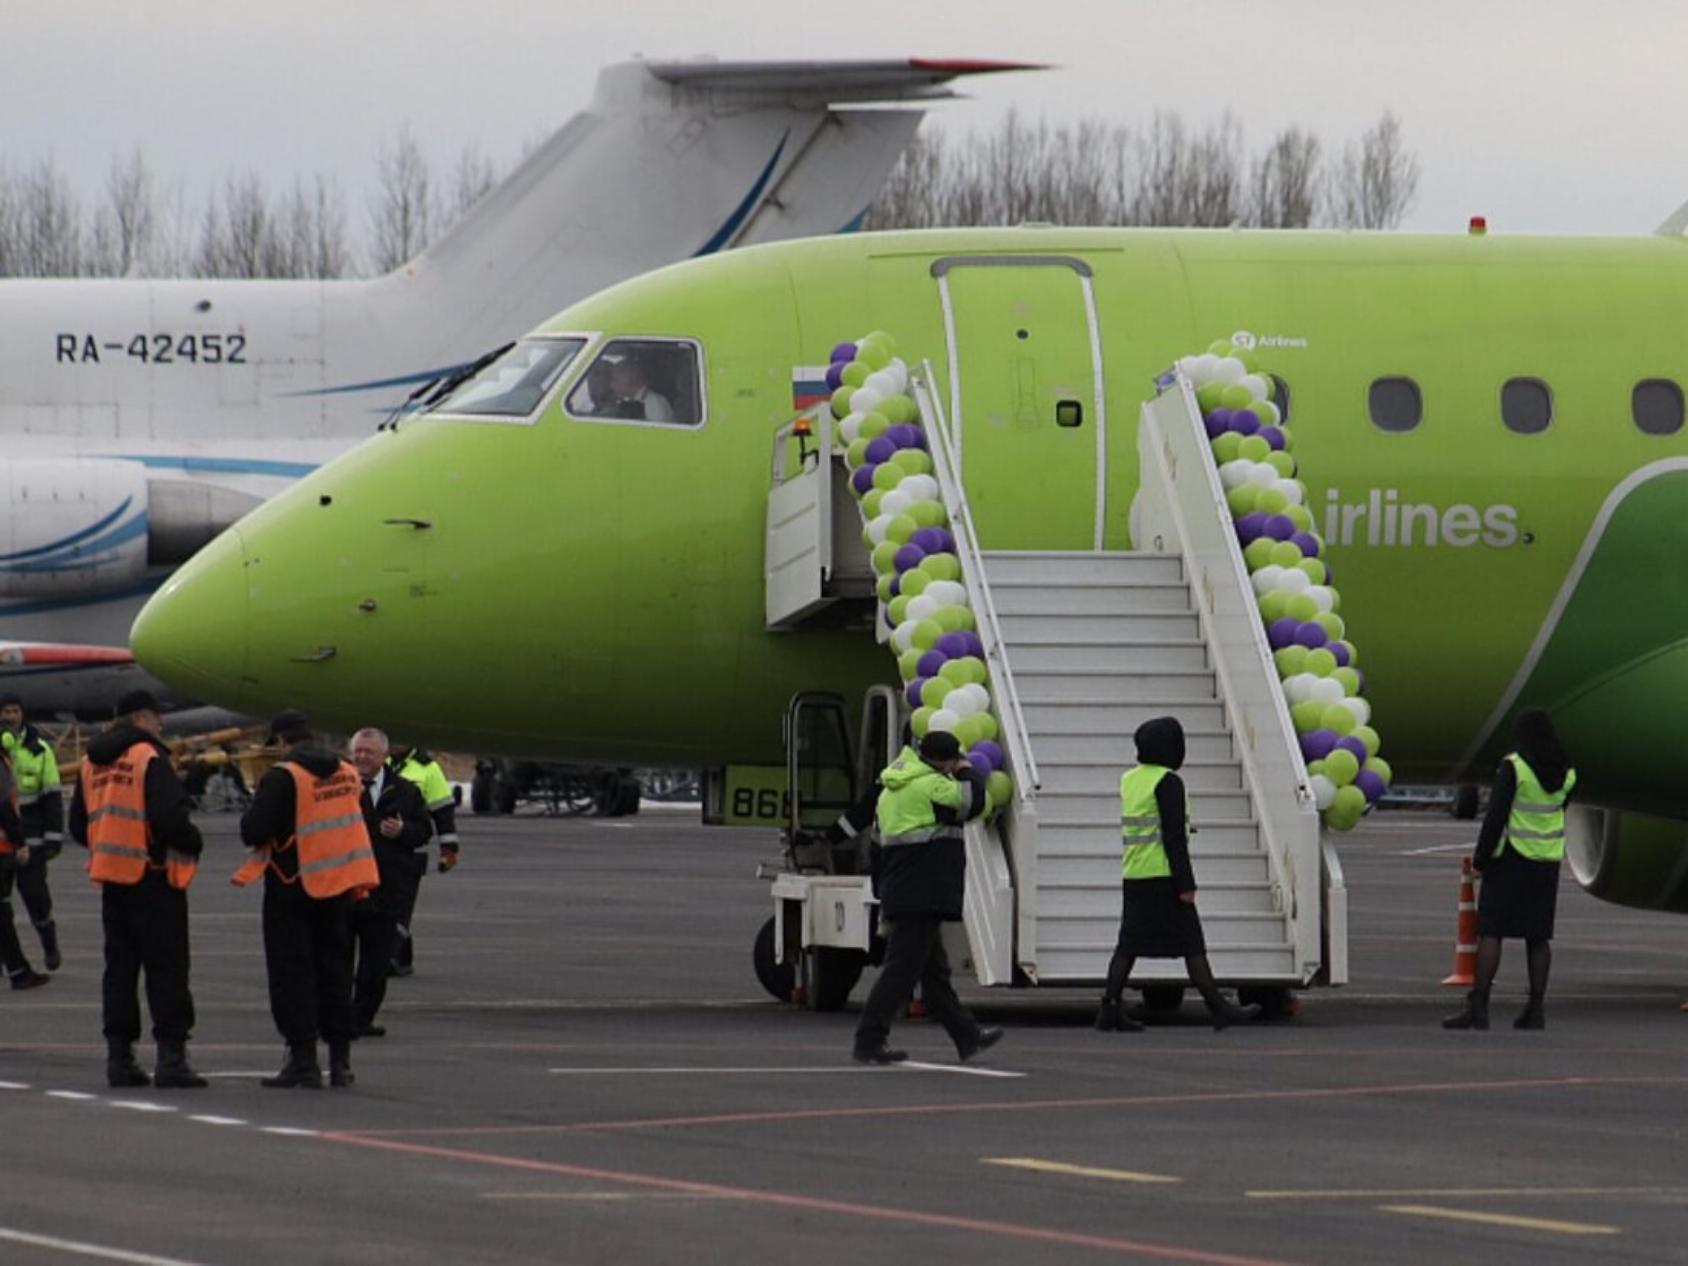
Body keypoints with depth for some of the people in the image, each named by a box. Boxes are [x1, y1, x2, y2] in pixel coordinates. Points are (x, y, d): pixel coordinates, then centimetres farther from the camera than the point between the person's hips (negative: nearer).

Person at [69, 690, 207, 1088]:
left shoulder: (92, 763, 11)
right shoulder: (150, 758, -13)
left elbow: (79, 825, 16)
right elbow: (169, 817, -20)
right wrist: (193, 845, -3)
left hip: (111, 877, 7)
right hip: (154, 878, -7)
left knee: (119, 967, 11)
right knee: (166, 968, -3)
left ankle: (119, 1055, 10)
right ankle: (171, 1057, -7)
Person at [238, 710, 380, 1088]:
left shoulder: (282, 778, -16)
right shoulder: (349, 774, 5)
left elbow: (252, 832, -18)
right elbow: (360, 825, 16)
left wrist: (258, 803, 1)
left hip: (293, 886, -6)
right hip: (338, 887, 6)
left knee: (292, 973, 1)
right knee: (335, 969, 13)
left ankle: (303, 1059, -3)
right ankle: (340, 1061, 13)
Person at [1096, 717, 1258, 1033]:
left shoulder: (1129, 780, 12)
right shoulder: (1167, 782, -12)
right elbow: (1174, 836, -15)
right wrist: (1186, 884, -15)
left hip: (1133, 876, 7)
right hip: (1164, 876, -7)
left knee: (1129, 944, 7)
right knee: (1191, 944, -3)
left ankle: (1111, 1010, 1)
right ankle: (1218, 1009, 0)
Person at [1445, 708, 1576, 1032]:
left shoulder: (1513, 766, -12)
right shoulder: (1565, 771, 5)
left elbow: (1496, 815, -13)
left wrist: (1481, 859, -7)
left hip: (1512, 859, -5)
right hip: (1548, 860, 6)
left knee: (1490, 932, -4)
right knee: (1538, 937, 9)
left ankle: (1478, 1008, -10)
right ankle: (1536, 1010, 8)